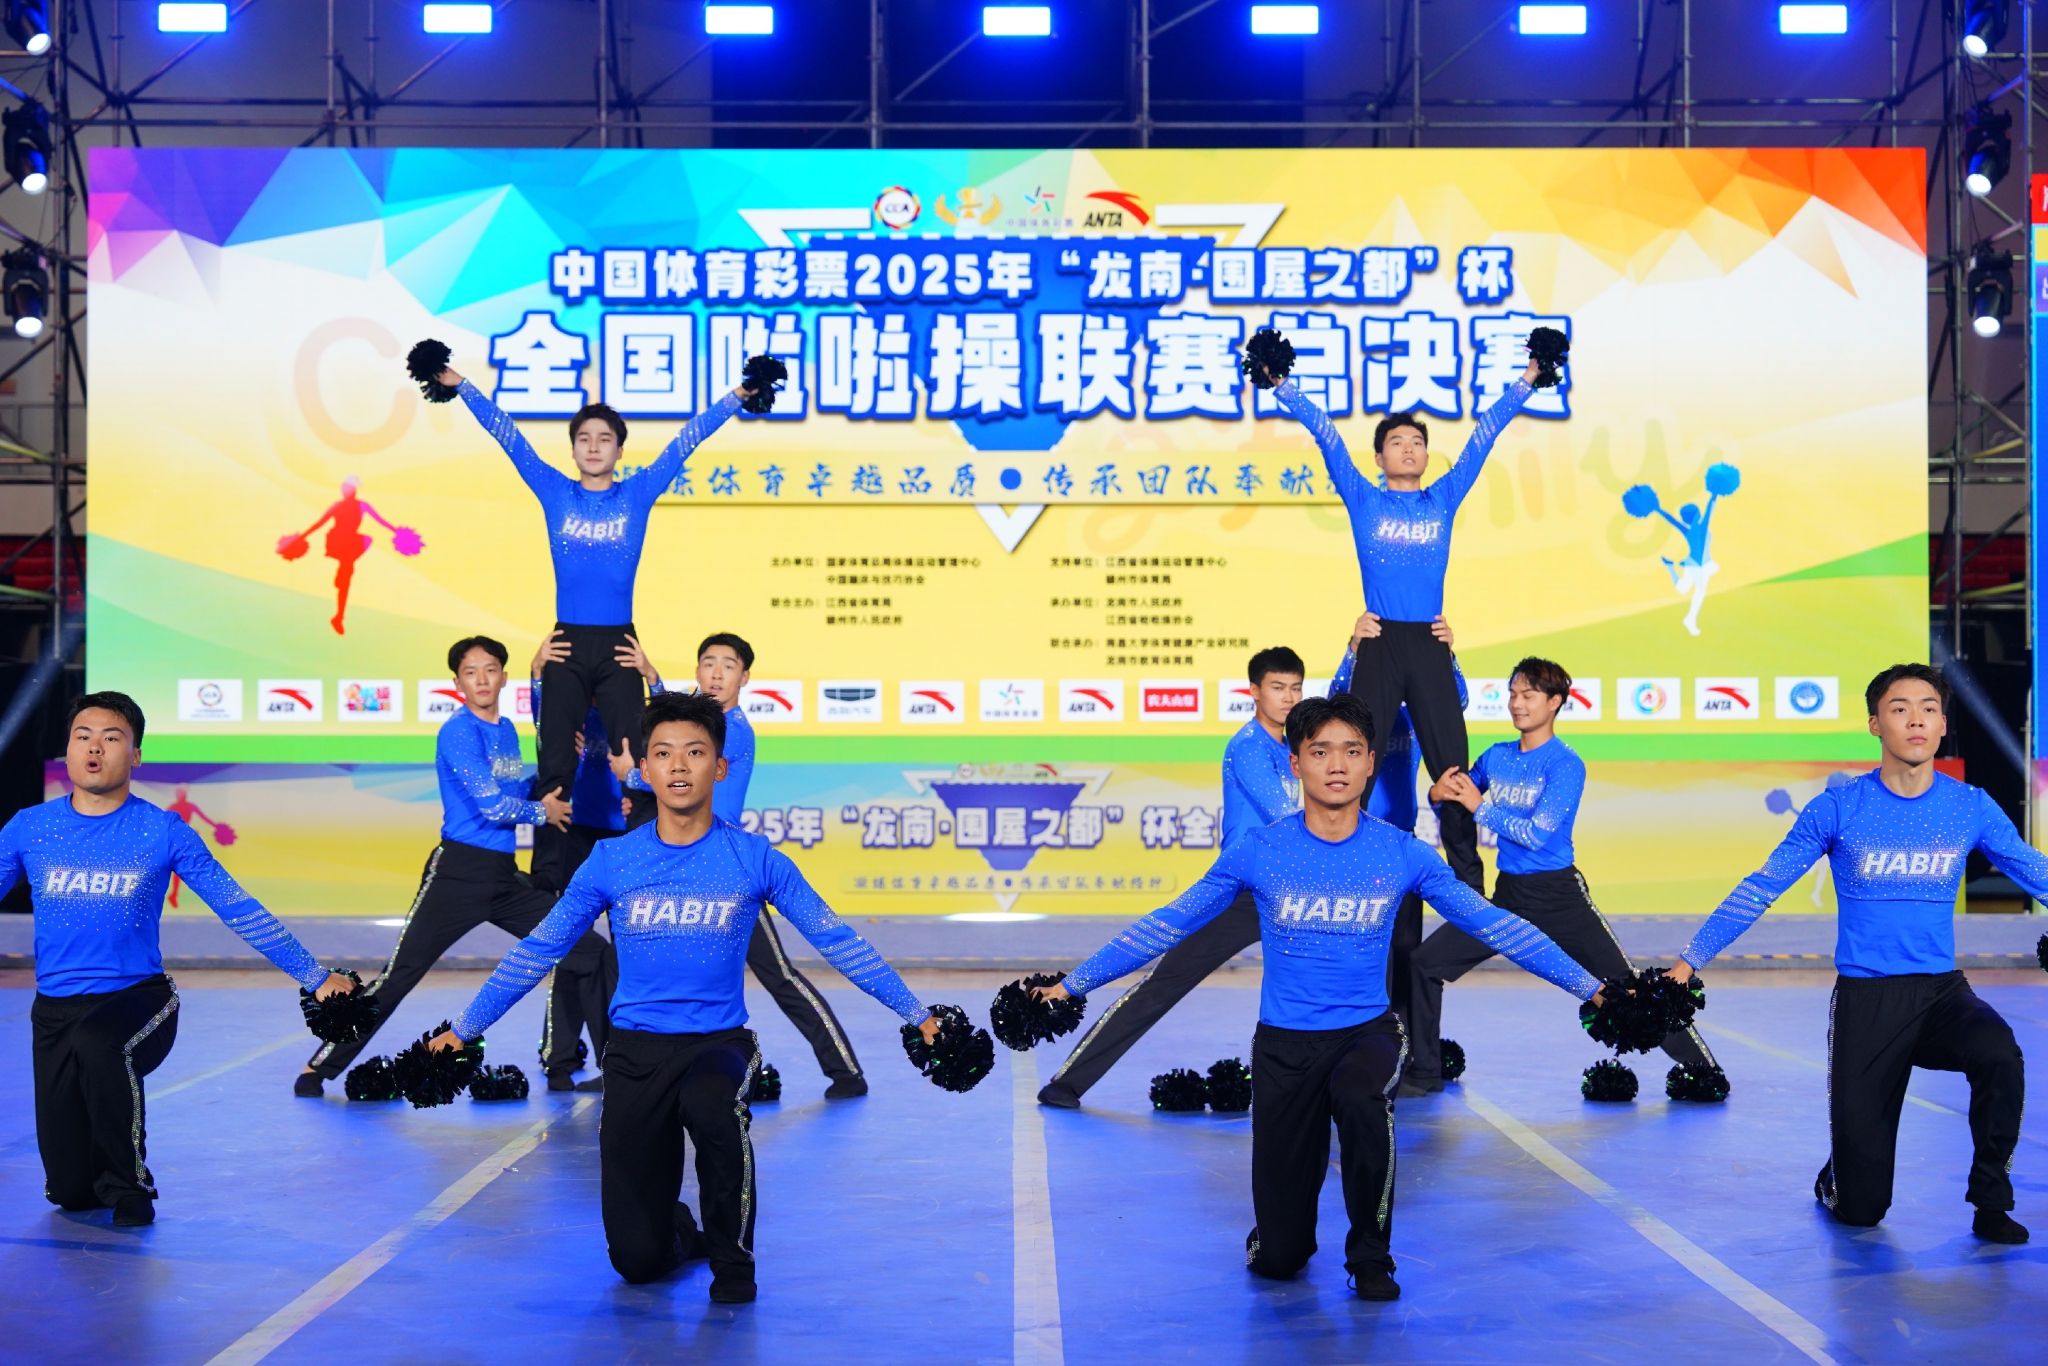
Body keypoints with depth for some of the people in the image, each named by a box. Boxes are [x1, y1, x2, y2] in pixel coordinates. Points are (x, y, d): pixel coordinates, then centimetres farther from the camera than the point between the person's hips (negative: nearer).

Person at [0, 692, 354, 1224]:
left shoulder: (164, 832, -3)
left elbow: (239, 909, 0)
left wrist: (316, 977, 1)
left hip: (140, 1000, -2)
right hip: (55, 1010, 2)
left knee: (98, 1044, -39)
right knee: (69, 1191, -2)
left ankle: (130, 1184, -14)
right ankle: (98, 1178, 37)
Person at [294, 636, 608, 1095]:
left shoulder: (507, 730, 12)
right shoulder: (459, 731, -11)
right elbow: (492, 804, -17)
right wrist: (542, 811, -3)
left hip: (506, 876, 7)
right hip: (458, 872, -7)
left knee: (592, 954, 5)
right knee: (400, 974, -9)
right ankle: (319, 1068, 3)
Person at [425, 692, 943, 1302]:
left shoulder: (755, 859, -2)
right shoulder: (612, 861, 1)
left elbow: (836, 941, 3)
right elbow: (538, 950, 9)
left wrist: (917, 1014, 2)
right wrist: (464, 1028, 10)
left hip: (720, 1041, -2)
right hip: (635, 1049, 2)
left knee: (711, 1107, -40)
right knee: (637, 1261, -2)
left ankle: (732, 1259, -14)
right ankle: (685, 1232, 37)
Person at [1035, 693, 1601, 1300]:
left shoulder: (1403, 854, -4)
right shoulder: (1258, 852, -6)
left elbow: (1492, 923, 2)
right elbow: (1168, 925, 0)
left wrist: (1591, 988, 0)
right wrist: (1071, 985, -2)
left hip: (1368, 1032, 0)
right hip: (1283, 1044, 0)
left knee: (1362, 1098, -39)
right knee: (1277, 1260, -1)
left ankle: (1370, 1256, -11)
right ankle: (1283, 1242, 40)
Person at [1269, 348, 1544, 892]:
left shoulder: (1444, 499, 11)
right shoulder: (1363, 500, 6)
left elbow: (1485, 433, 12)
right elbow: (1325, 434, 2)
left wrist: (1527, 380, 12)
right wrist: (1280, 384, -1)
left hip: (1430, 647, 2)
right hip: (1379, 647, -2)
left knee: (1452, 767, 4)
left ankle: (1468, 880, 11)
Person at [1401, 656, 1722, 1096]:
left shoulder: (1566, 764, -12)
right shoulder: (1497, 756, 5)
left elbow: (1536, 834, -22)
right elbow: (1457, 796, 18)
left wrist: (1479, 805, -19)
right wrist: (1440, 793, -6)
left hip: (1559, 896, -5)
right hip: (1507, 895, 6)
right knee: (1423, 964, -3)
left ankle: (1702, 1069, 7)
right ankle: (1424, 1073, 10)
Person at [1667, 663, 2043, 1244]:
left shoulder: (1972, 808, 0)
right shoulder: (1839, 808, -5)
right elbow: (1760, 890, -1)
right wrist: (1688, 961, -5)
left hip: (1943, 992, 2)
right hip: (1864, 999, -1)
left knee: (2001, 1056, -36)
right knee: (1861, 1211, -2)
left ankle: (1990, 1201, -11)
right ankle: (1838, 1181, 37)